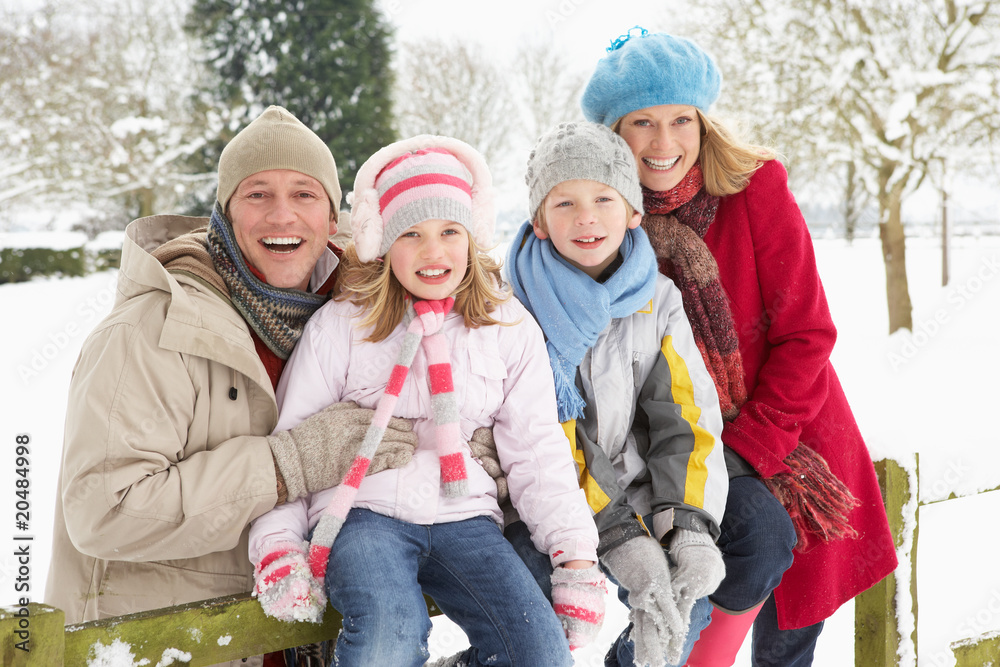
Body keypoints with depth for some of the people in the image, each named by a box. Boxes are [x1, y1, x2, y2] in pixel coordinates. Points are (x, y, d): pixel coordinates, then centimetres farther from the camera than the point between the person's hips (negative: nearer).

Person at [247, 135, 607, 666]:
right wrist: (277, 545, -8)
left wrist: (575, 554, 0)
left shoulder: (510, 329, 8)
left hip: (463, 514, 3)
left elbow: (537, 451, 10)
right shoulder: (339, 326, 3)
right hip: (361, 509, -2)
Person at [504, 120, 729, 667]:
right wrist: (620, 539, -24)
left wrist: (689, 525, -17)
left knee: (687, 604, -16)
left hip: (637, 496, 3)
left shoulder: (658, 301, 4)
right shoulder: (520, 307, -8)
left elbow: (685, 416, -1)